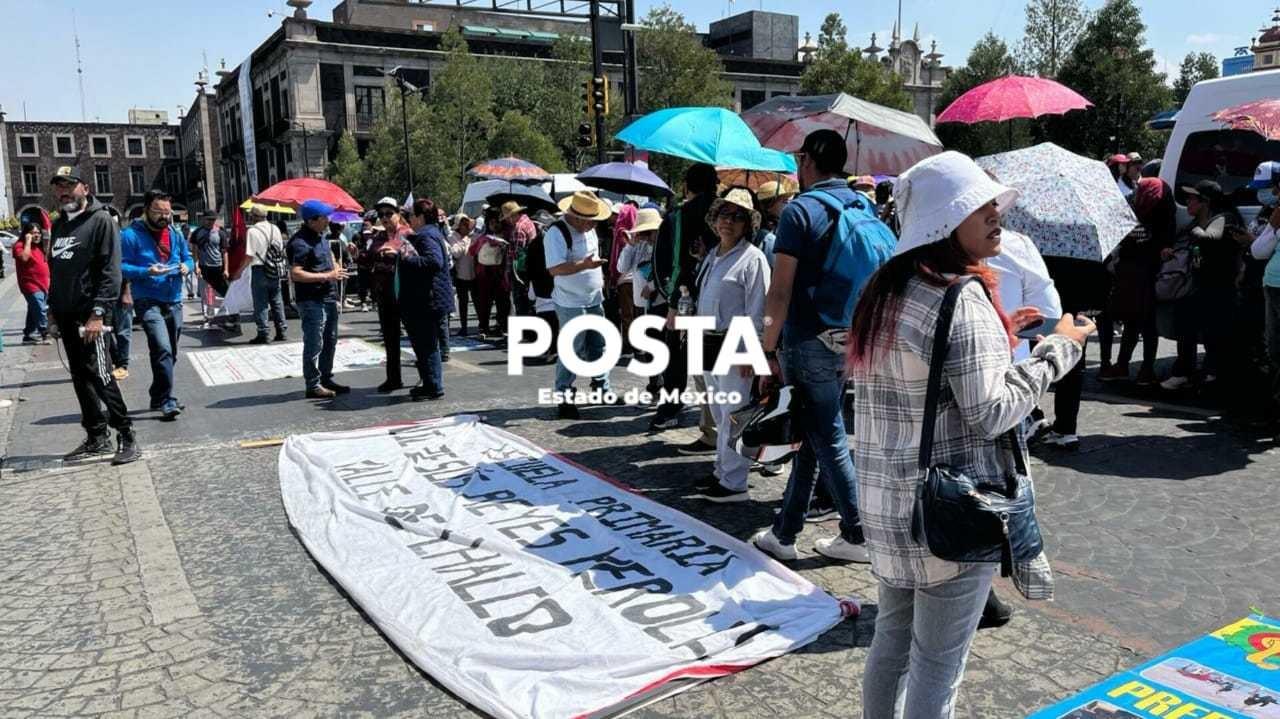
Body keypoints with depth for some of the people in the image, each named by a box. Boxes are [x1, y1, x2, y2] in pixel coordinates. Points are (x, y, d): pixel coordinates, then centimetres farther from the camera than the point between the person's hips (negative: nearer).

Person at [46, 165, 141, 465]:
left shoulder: (101, 221, -7)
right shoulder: (58, 225, 17)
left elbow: (110, 271, -15)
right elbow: (55, 270, 23)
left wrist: (98, 313, -21)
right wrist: (52, 308, 16)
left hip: (89, 314, -8)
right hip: (65, 315, 8)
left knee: (98, 374, -11)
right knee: (80, 377, 11)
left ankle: (127, 436, -4)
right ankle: (97, 437, 18)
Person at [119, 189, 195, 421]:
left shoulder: (175, 233, 9)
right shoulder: (131, 234, -8)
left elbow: (188, 258, 17)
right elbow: (121, 266, -11)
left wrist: (187, 267, -5)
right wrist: (146, 272, -25)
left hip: (174, 301, 7)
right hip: (148, 302, -7)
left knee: (170, 354, 15)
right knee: (163, 350, -21)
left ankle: (159, 397, 31)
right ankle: (167, 401, -15)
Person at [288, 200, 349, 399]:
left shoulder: (320, 236, 12)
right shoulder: (300, 243, -18)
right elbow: (295, 274, -26)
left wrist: (335, 268, 10)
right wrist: (326, 276, -25)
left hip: (328, 298, 10)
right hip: (312, 301, -10)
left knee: (330, 342, 17)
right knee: (314, 344, -3)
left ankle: (326, 379, 30)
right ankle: (313, 386, 5)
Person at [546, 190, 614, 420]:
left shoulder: (589, 230, 10)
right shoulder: (557, 233, -19)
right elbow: (555, 269, -27)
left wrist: (598, 277, 19)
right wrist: (585, 265, -36)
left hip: (594, 300, 8)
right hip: (571, 304, -8)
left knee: (598, 348, 17)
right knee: (571, 351, -3)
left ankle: (602, 389, 31)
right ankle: (564, 399, 7)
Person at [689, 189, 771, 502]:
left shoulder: (753, 258, -10)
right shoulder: (712, 256, 15)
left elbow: (756, 313, -14)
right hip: (708, 343, 9)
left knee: (733, 415, -4)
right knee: (719, 415, 17)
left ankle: (734, 483, 3)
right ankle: (723, 471, 30)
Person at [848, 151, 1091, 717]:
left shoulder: (887, 289, 9)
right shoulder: (961, 296, -17)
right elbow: (990, 412, -18)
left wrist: (997, 335, 16)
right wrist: (1058, 349, -7)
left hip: (887, 498, 8)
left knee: (892, 640, 20)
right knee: (937, 665, 6)